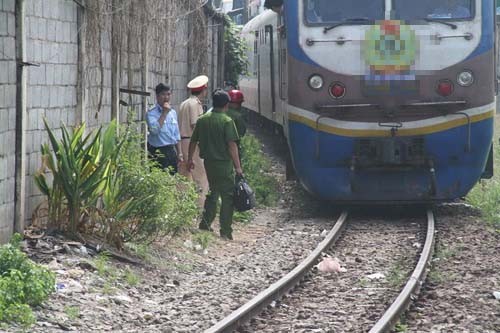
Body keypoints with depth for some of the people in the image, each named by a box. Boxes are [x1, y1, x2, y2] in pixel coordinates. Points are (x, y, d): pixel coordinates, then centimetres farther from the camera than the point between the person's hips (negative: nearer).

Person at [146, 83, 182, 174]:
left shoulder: (173, 112, 13)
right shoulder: (151, 113, -7)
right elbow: (154, 129, -25)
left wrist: (179, 153, 17)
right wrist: (164, 113, -19)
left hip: (171, 151, 7)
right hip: (158, 152, -6)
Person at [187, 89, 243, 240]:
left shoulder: (202, 120, 4)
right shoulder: (226, 121, -13)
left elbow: (193, 141, 10)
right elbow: (232, 145, -17)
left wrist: (190, 159, 24)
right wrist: (238, 167, -15)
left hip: (209, 162, 6)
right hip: (224, 164, -6)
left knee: (212, 193, 22)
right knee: (227, 196, 0)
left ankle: (205, 225, 25)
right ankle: (225, 232, -4)